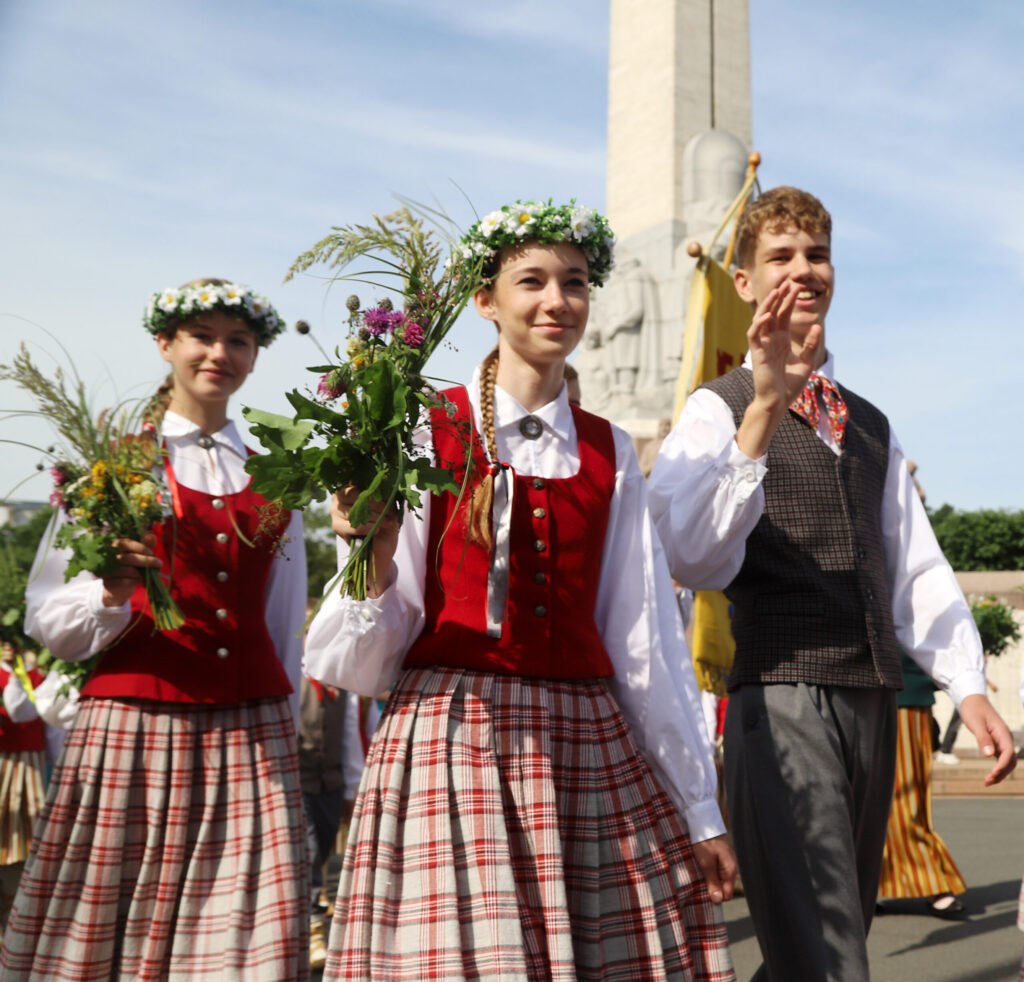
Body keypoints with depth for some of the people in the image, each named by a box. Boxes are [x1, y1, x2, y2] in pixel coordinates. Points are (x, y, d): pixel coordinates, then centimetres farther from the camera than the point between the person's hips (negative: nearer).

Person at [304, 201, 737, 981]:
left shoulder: (611, 456, 11)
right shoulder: (427, 433, -1)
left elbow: (648, 640, 12)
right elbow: (363, 663, -1)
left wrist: (699, 811, 12)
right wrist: (373, 562, -22)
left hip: (589, 752, 4)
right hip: (450, 741, -3)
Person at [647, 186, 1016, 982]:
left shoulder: (870, 424, 21)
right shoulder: (718, 410, -1)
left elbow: (916, 566, 18)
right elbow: (691, 555, -19)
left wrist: (968, 684, 5)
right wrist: (763, 413, -28)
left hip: (873, 704, 7)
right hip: (782, 697, -7)